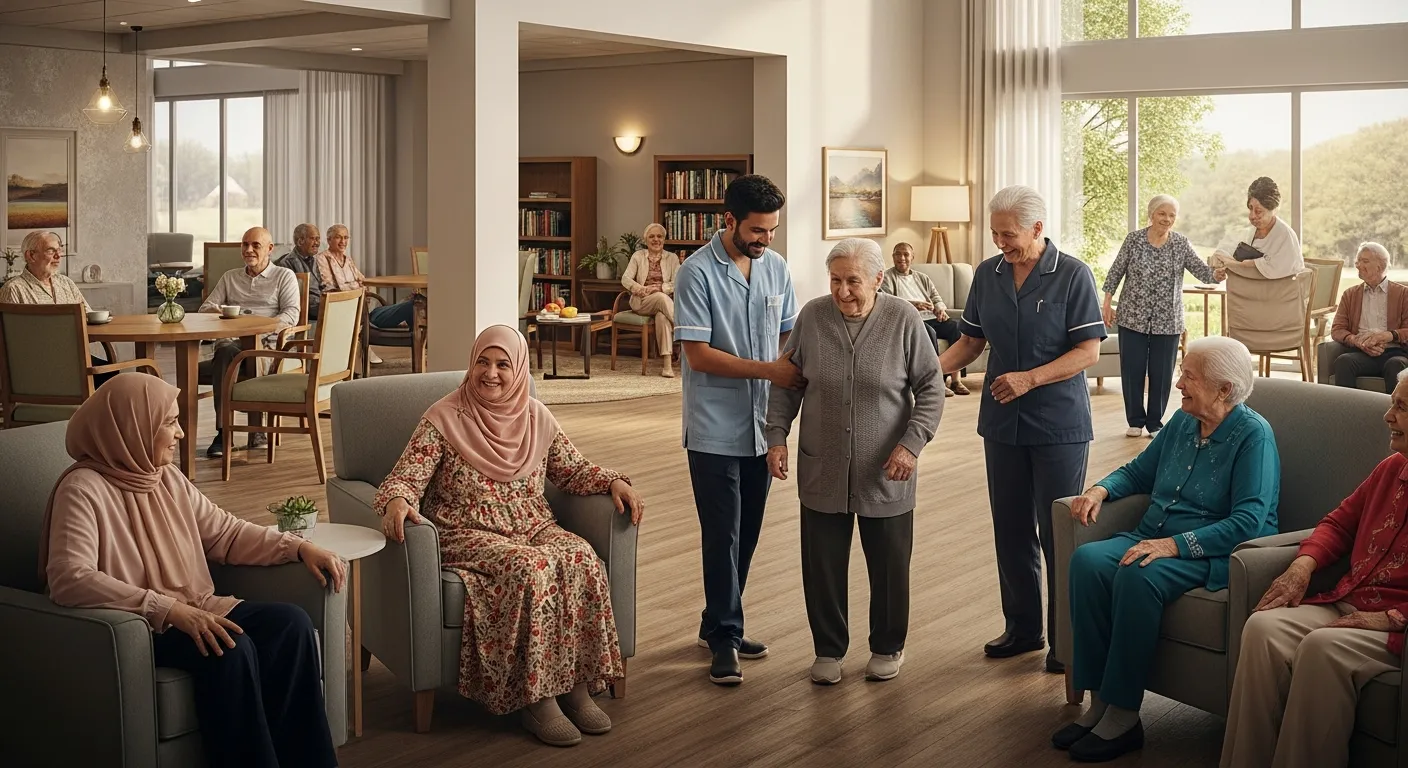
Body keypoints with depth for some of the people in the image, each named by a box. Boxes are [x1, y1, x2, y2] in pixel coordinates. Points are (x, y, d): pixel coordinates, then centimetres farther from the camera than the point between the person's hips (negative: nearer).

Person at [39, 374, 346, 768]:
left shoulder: (167, 477, 10)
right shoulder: (84, 490, -14)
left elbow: (225, 532, 17)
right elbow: (69, 579, -28)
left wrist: (299, 547, 1)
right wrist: (169, 610, -35)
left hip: (194, 611, 8)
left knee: (291, 623, -14)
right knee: (230, 648, -32)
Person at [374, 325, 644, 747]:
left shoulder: (537, 418, 9)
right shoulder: (444, 419, -4)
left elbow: (572, 469, 18)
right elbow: (405, 478, -11)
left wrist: (615, 482, 0)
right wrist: (397, 502, -34)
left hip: (533, 528, 5)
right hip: (467, 535, -4)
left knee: (581, 558, -28)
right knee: (530, 568, -35)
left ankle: (576, 685, -20)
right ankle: (536, 698, -26)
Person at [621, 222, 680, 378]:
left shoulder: (672, 259, 9)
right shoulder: (638, 256, 10)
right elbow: (625, 279, -1)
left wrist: (659, 287, -19)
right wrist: (642, 289, -19)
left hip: (665, 300, 0)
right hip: (641, 302, 0)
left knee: (662, 316, -37)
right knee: (662, 298, -36)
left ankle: (667, 363, -43)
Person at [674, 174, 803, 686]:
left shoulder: (775, 267, 6)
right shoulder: (698, 273, -12)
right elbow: (698, 354, -16)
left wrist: (797, 369, -9)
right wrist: (769, 370, -19)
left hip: (760, 425, 6)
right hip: (715, 429, -6)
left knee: (747, 533, 12)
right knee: (722, 535, -2)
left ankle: (718, 625, 26)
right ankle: (725, 637, 9)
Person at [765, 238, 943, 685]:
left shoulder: (903, 321, -8)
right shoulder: (812, 317, -4)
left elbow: (930, 389, -4)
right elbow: (786, 383, 7)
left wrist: (912, 443, -15)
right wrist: (777, 437, -1)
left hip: (886, 474, -1)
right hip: (822, 473, 1)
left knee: (889, 565, 11)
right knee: (823, 565, 8)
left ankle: (888, 647, 31)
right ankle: (828, 649, 25)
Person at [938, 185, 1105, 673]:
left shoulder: (1072, 275, -9)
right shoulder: (987, 275, 4)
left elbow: (1088, 351, -12)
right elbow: (971, 342, 11)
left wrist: (1029, 379, -22)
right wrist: (933, 367, -8)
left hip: (1059, 425, -5)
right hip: (1002, 422, 5)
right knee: (1011, 530, 12)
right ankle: (1023, 627, 25)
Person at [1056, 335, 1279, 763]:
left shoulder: (1253, 435, -10)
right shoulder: (1183, 422, 12)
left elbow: (1249, 522, -20)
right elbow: (1138, 472, 26)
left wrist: (1175, 544, -28)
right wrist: (1101, 490, 3)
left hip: (1214, 552, -7)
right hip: (1154, 538, 7)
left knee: (1138, 577, -35)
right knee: (1087, 561, -23)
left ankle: (1123, 716, -26)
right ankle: (1099, 701, -22)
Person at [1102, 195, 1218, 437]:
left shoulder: (1180, 244, 0)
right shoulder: (1134, 239, -3)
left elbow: (1201, 271, -8)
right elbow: (1116, 272, 3)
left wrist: (1217, 274, -29)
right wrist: (1107, 303, 1)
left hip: (1167, 321, 1)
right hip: (1133, 318, -1)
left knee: (1162, 373, 4)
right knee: (1132, 371, 3)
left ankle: (1155, 423, 18)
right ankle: (1135, 421, 18)